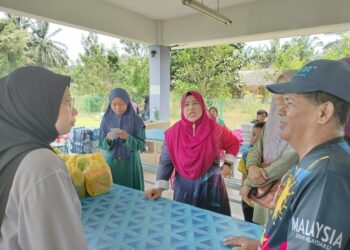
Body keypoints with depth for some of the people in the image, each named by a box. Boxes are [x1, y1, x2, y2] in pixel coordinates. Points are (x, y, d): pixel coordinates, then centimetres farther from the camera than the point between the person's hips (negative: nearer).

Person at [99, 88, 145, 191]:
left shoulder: (136, 120, -7)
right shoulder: (106, 119, -1)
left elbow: (140, 144, -9)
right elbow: (101, 144, -1)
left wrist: (127, 138, -26)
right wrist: (108, 139, -22)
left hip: (131, 164, -1)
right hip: (111, 162, 2)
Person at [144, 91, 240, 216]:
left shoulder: (215, 129, -8)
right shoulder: (173, 133, -9)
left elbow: (234, 143, 11)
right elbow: (165, 162, -5)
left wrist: (228, 163, 2)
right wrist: (159, 187, -12)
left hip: (211, 187, 0)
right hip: (184, 187, 0)